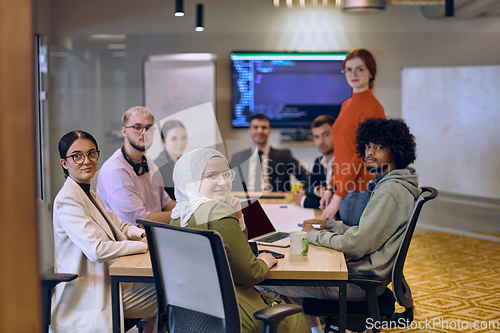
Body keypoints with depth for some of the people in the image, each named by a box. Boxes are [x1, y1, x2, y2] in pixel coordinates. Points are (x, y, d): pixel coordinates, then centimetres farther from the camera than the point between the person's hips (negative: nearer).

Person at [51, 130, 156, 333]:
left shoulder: (89, 195, 13)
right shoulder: (68, 199, -18)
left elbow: (119, 226, 21)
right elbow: (96, 250, -26)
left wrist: (144, 234, 0)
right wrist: (145, 245, -19)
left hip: (110, 284, 9)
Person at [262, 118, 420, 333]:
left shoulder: (390, 192, -21)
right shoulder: (385, 185, 13)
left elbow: (357, 245, -22)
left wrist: (314, 236, -10)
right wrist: (330, 225, 11)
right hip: (366, 273, 11)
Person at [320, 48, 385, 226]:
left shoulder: (373, 107, -12)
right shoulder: (346, 104, 14)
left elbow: (360, 157, -16)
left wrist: (338, 197, -18)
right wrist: (331, 187, 16)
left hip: (363, 190, -8)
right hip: (345, 189, 8)